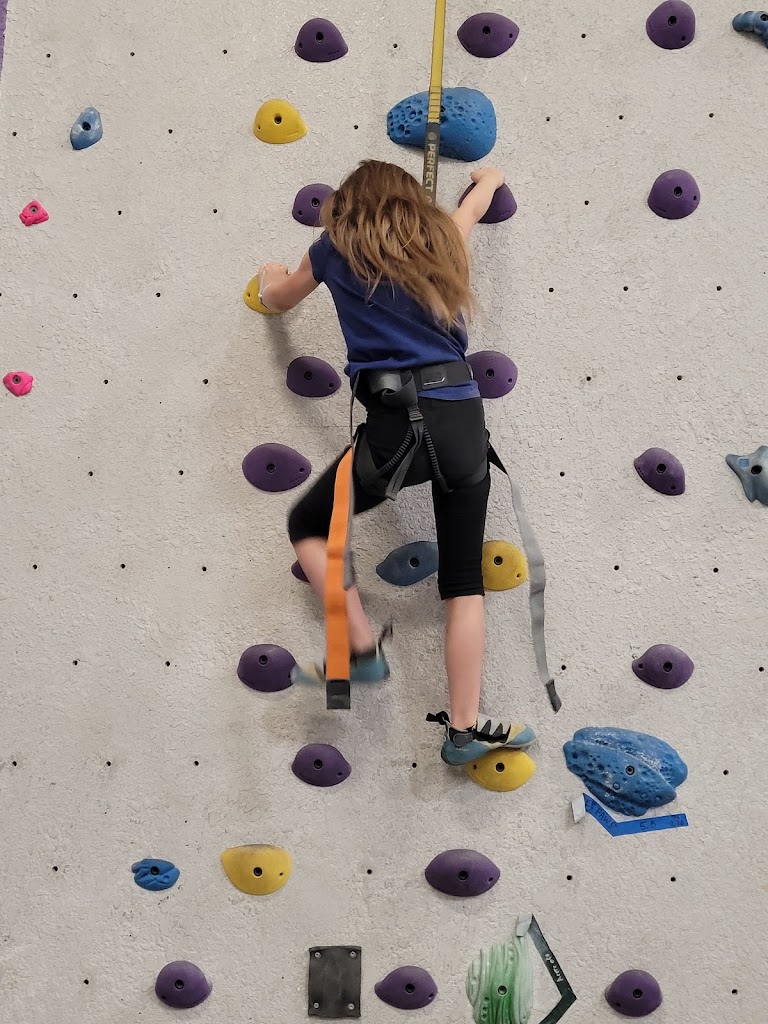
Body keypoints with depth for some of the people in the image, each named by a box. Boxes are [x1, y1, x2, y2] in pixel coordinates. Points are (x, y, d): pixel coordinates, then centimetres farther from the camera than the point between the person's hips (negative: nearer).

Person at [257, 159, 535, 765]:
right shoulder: (442, 240, 19)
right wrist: (488, 179, 66)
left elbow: (279, 301, 28)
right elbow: (477, 201, 43)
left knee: (307, 526, 17)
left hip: (404, 420, -4)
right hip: (466, 418, 4)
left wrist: (271, 279, 51)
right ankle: (465, 729, 11)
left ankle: (362, 650, 7)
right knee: (464, 580, 10)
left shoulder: (338, 248, 10)